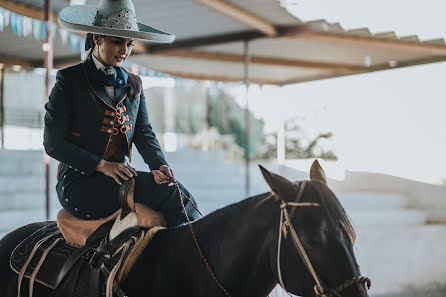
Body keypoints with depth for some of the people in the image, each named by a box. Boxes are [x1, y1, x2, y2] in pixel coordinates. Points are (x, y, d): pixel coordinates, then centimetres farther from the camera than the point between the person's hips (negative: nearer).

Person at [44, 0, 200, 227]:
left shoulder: (133, 85, 16)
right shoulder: (69, 80, -1)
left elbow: (144, 133, 9)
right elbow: (53, 143, -5)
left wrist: (159, 166, -14)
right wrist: (103, 165, -16)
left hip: (121, 178, 6)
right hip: (79, 182, -5)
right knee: (169, 191, -24)